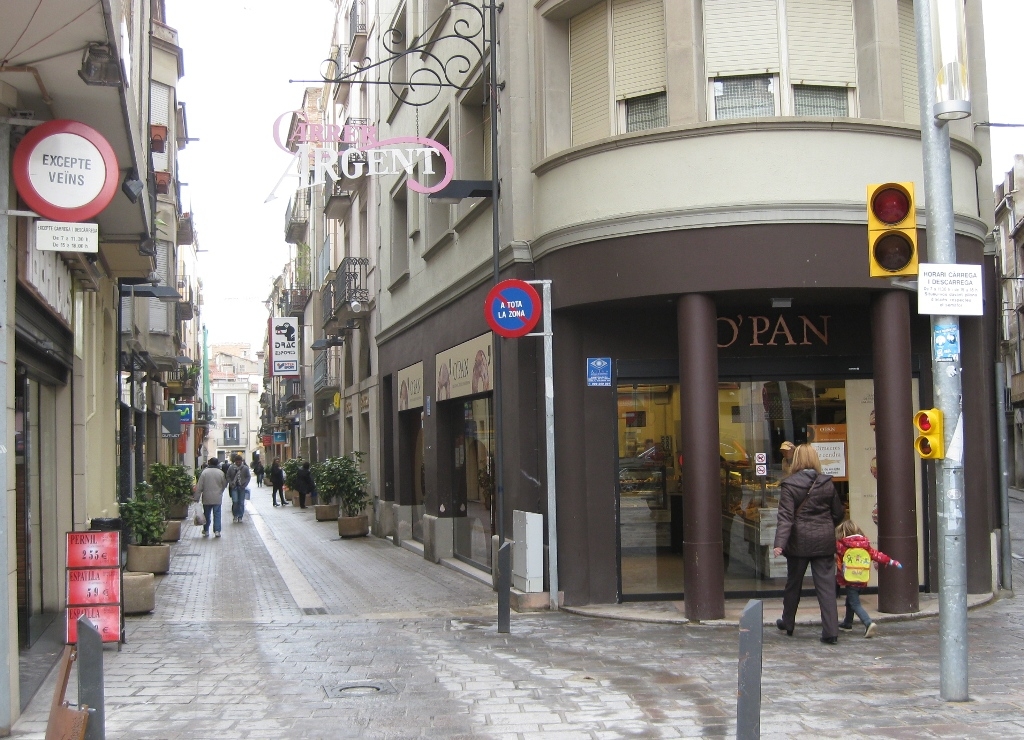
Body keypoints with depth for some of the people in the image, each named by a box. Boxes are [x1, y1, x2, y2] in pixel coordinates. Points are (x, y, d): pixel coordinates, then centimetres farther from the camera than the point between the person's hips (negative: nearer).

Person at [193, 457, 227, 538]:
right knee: (217, 514, 4)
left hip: (207, 498, 0)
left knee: (207, 514, 12)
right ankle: (217, 531, -2)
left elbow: (199, 486, -5)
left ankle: (206, 531, 19)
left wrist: (196, 497, -1)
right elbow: (224, 484, 6)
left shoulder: (204, 472, -6)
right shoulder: (221, 473, -4)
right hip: (217, 498, 0)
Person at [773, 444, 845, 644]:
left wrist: (780, 543, -22)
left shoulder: (790, 485, -8)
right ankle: (831, 631, -4)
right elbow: (838, 513, 10)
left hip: (799, 541, -2)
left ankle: (788, 622, 31)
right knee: (826, 585, 2)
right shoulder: (827, 484, 1)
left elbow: (785, 516, -17)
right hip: (825, 541, 2)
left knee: (793, 583, 15)